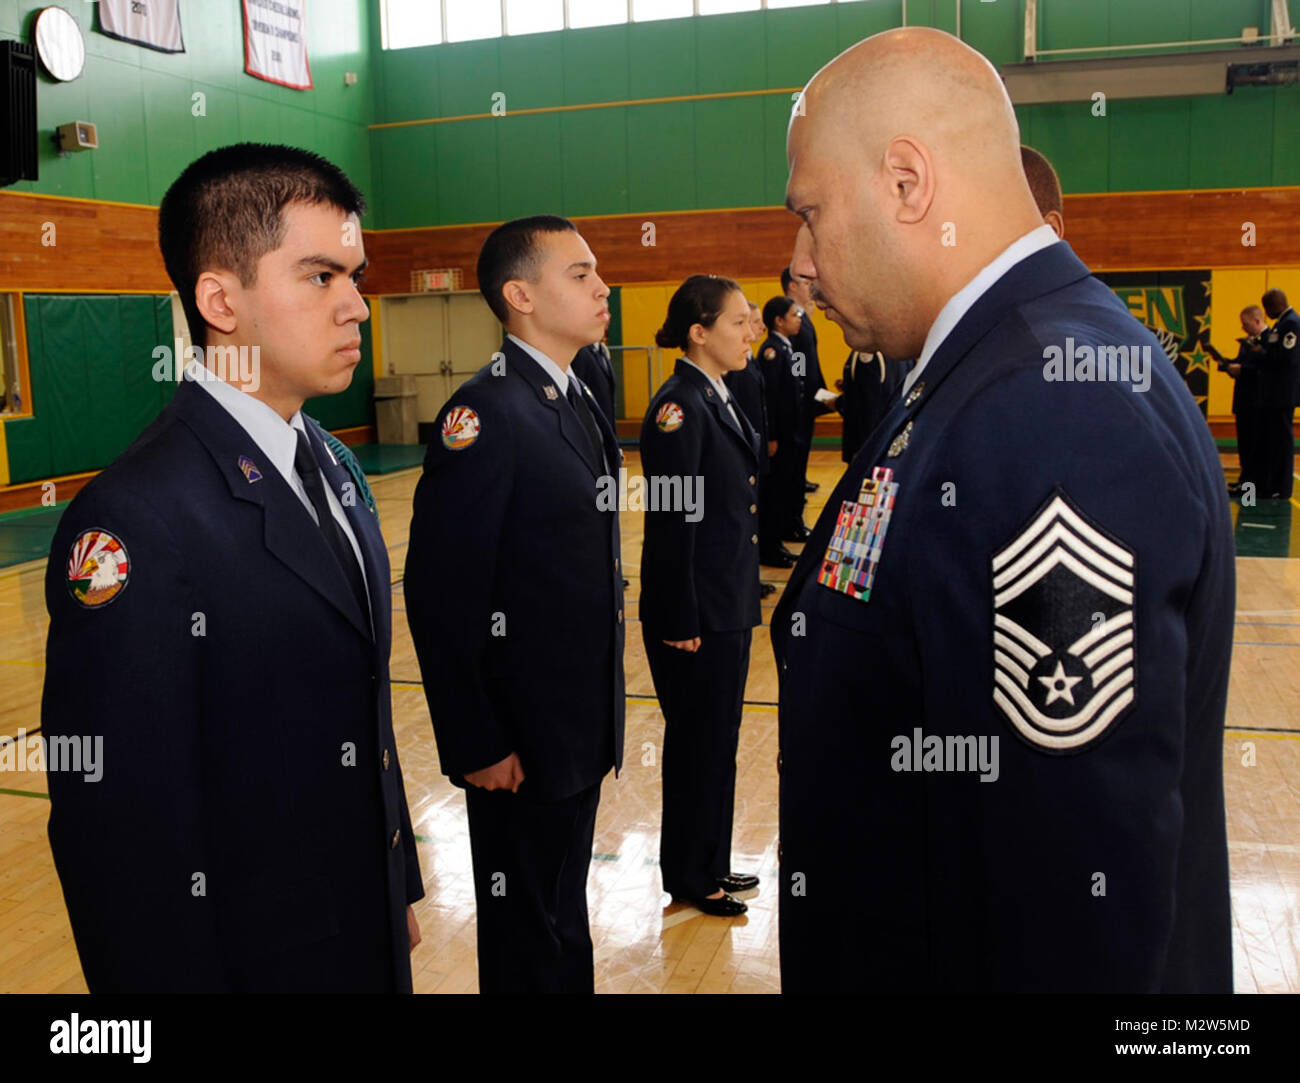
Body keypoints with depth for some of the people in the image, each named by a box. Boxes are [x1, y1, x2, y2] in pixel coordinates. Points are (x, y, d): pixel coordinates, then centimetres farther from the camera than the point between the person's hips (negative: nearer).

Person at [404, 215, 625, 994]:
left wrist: (604, 709, 14)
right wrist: (476, 747, -19)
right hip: (523, 739, -8)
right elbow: (441, 599, -22)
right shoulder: (486, 413, -20)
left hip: (584, 726, 8)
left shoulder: (580, 401, 8)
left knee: (565, 915, 23)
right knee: (530, 937, 11)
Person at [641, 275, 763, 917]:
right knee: (697, 740, 6)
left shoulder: (719, 399, 10)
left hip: (728, 606, 9)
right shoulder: (680, 407, -18)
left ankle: (711, 865, 33)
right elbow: (672, 523, -20)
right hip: (698, 613, -9)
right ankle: (689, 878, 23)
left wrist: (741, 600, 17)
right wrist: (680, 623, -19)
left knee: (717, 738, 18)